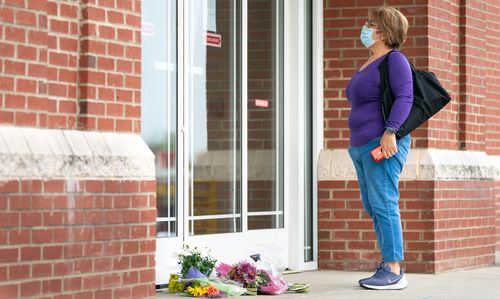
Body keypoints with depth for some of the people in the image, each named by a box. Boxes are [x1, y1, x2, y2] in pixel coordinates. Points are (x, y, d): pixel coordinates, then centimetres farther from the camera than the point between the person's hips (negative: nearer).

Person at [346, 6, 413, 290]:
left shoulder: (394, 59, -8)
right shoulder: (369, 64, 21)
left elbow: (405, 97, -19)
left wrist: (390, 131, -28)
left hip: (383, 144, -10)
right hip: (362, 146, 10)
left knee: (383, 204, -13)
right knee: (373, 207, 9)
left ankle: (394, 272, -13)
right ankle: (389, 266, 13)